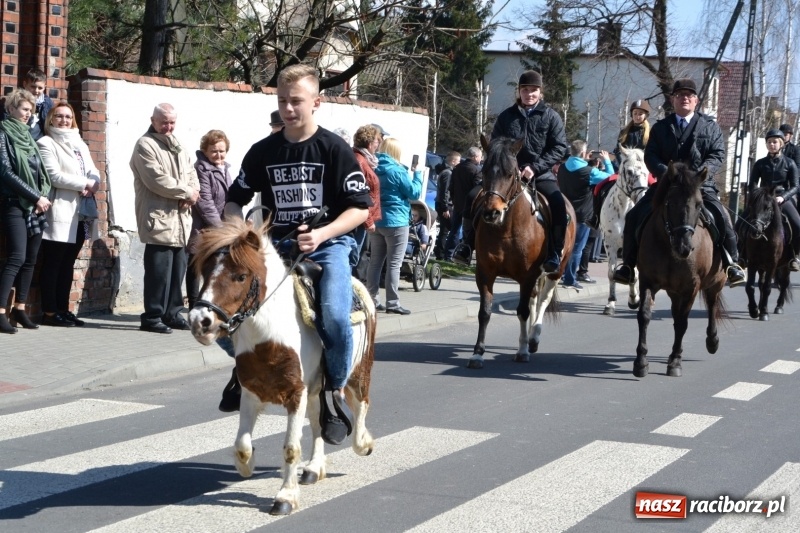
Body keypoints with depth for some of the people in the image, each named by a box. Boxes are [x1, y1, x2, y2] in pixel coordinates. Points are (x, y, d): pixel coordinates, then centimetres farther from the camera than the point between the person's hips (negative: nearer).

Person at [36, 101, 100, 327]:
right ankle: (50, 312, -3)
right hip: (60, 213, -7)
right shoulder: (46, 144, -2)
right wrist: (84, 183, -14)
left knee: (68, 263, 10)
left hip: (80, 213, 7)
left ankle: (63, 309, 14)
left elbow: (94, 172, 13)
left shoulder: (80, 145, 21)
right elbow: (54, 175, -13)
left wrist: (92, 184, -10)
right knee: (52, 264, -5)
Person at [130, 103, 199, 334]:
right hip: (158, 218, -8)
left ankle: (172, 313, 20)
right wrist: (187, 192, -10)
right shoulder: (145, 145, -6)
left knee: (178, 268, 11)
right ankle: (152, 317, -4)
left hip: (180, 218, 8)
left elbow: (191, 172, 17)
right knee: (159, 269, -9)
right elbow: (157, 179, -16)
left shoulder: (177, 146, 21)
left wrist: (191, 195, -5)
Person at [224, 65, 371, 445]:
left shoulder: (335, 149, -3)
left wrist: (322, 234, -21)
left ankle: (336, 392, -4)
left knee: (334, 317, -30)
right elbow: (234, 200, 17)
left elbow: (360, 208, -6)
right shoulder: (263, 152, 7)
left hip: (327, 245, -4)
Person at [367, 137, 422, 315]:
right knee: (394, 264, -4)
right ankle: (392, 303, -4)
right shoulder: (397, 171, -14)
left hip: (376, 221, 7)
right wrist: (417, 174, 6)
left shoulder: (374, 169, 5)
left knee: (375, 261, 11)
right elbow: (414, 193, -8)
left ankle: (371, 299, 13)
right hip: (396, 222, -7)